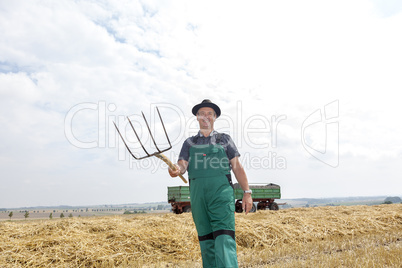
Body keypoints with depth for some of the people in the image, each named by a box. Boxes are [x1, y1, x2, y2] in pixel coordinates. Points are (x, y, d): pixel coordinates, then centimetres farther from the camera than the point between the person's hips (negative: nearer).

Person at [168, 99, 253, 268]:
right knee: (206, 240, 6)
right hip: (198, 194, 3)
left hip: (221, 192, -2)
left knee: (224, 237, -13)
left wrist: (247, 192, 1)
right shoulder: (189, 142, 19)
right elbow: (182, 164, 5)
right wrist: (176, 170, -20)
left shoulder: (224, 139, 14)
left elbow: (237, 167, 10)